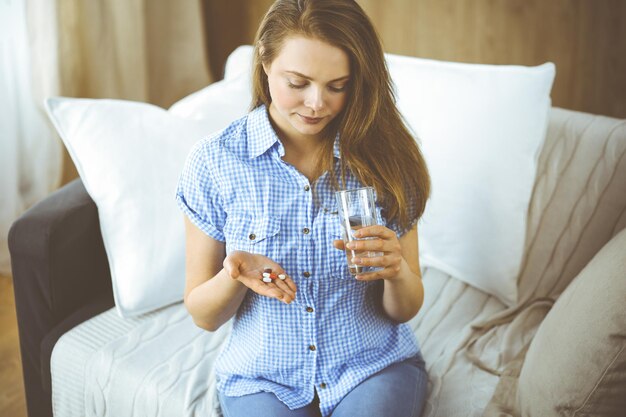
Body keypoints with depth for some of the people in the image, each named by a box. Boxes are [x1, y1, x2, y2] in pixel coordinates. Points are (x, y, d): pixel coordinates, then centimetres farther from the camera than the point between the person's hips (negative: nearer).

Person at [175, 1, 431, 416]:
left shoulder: (385, 156, -6)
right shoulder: (213, 162, -9)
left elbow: (404, 310, 1)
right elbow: (204, 316, -2)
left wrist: (397, 271, -21)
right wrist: (235, 276, -23)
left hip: (374, 366, 1)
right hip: (263, 377, 0)